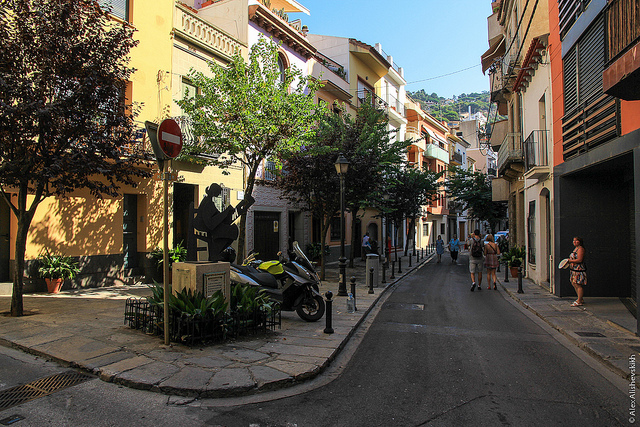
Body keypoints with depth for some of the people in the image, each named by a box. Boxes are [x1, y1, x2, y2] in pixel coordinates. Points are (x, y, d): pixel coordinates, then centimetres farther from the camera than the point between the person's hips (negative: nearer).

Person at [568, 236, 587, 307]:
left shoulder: (580, 249, -13)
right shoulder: (575, 248, 18)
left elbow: (579, 260, -21)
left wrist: (570, 261, -15)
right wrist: (569, 261, 11)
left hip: (579, 270, -10)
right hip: (574, 270, 10)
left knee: (578, 285, -6)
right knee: (574, 284, 14)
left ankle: (579, 301, -1)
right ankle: (581, 299, 25)